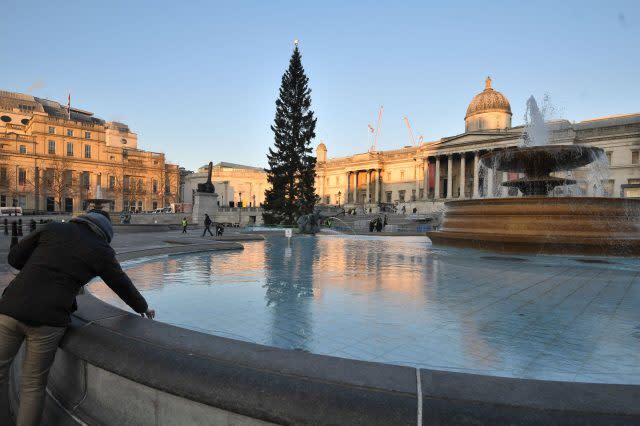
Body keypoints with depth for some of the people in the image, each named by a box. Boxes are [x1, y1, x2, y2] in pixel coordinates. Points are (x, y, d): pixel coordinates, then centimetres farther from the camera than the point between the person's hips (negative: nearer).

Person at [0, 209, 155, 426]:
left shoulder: (53, 228, 10)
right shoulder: (101, 251, 4)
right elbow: (123, 286, 14)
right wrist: (143, 307, 30)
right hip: (49, 319, -2)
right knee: (33, 387, 14)